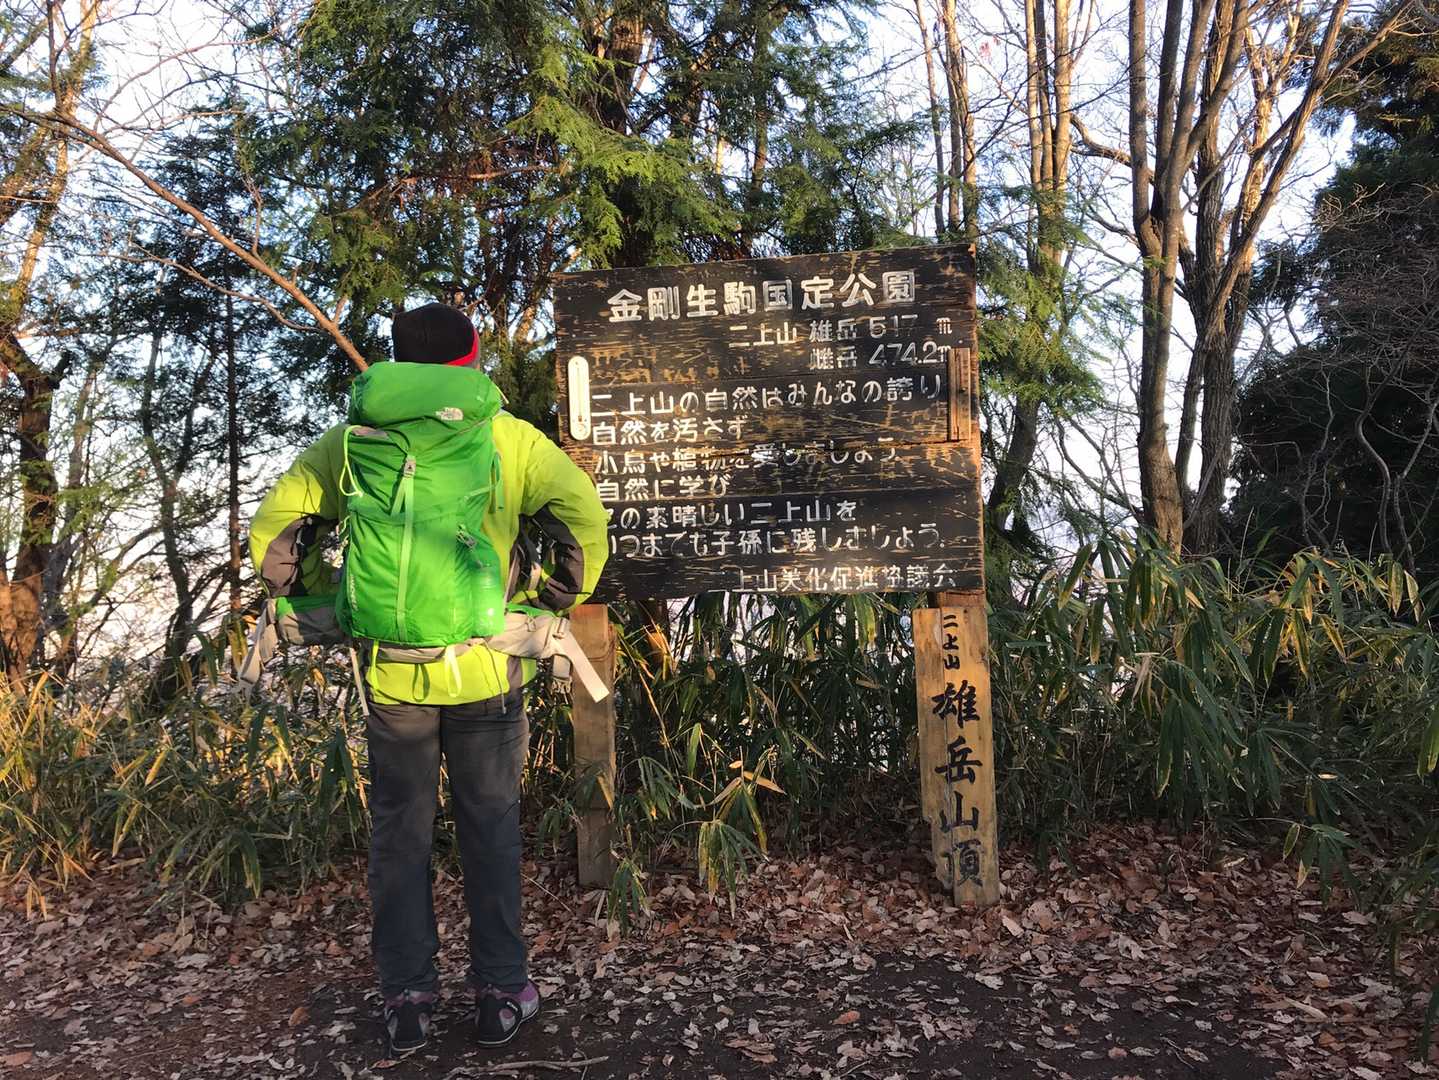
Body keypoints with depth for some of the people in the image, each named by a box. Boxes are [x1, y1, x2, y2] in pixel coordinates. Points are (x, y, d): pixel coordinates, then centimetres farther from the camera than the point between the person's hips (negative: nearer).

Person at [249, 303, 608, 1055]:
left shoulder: (351, 441, 0)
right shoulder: (510, 438, -4)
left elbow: (271, 534, 4)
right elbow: (584, 519, -11)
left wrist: (329, 603, 12)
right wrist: (552, 601, 1)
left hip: (391, 671, 1)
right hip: (485, 669, -1)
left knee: (399, 831, 16)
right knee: (490, 827, 14)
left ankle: (407, 996, 25)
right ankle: (500, 991, 23)